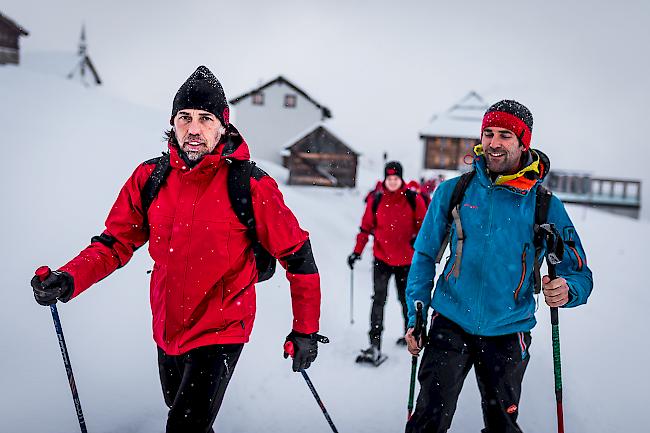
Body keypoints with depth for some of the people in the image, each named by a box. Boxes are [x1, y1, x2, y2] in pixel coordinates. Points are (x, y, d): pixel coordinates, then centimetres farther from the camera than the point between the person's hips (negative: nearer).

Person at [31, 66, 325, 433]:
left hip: (221, 331, -5)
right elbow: (116, 243, -1)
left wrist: (306, 331, -9)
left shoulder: (251, 186, -18)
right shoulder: (150, 178, -6)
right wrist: (70, 279, -20)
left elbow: (298, 257, -12)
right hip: (167, 330, 6)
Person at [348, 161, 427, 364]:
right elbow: (366, 227, 5)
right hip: (382, 258, 0)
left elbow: (423, 224, 5)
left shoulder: (413, 199, -4)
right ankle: (375, 344, -9)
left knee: (406, 298, 17)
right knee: (379, 299, -8)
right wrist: (357, 251, 3)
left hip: (406, 259, 0)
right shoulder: (375, 200, -1)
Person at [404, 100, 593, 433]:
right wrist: (415, 317, 1)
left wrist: (566, 290, -25)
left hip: (507, 333, 1)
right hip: (451, 324, 0)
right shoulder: (453, 191, -2)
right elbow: (425, 256, 5)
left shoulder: (546, 206, -3)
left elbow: (580, 274, -1)